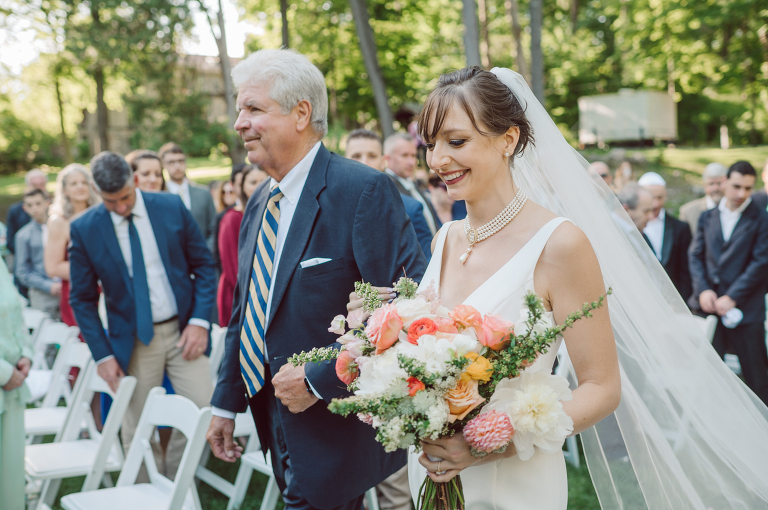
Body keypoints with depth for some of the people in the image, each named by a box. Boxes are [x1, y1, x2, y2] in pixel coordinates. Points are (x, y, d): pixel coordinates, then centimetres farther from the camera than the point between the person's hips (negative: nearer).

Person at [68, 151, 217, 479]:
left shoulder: (171, 207, -3)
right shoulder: (84, 229, -5)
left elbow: (203, 266, 5)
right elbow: (83, 299, 2)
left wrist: (200, 320, -6)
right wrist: (103, 355, -5)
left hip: (183, 330, 1)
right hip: (133, 341, -1)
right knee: (137, 434, 3)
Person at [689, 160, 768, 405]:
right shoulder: (707, 216, 10)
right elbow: (696, 255, 8)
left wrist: (732, 297, -12)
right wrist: (703, 290, -7)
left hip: (745, 309, -3)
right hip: (708, 305, 4)